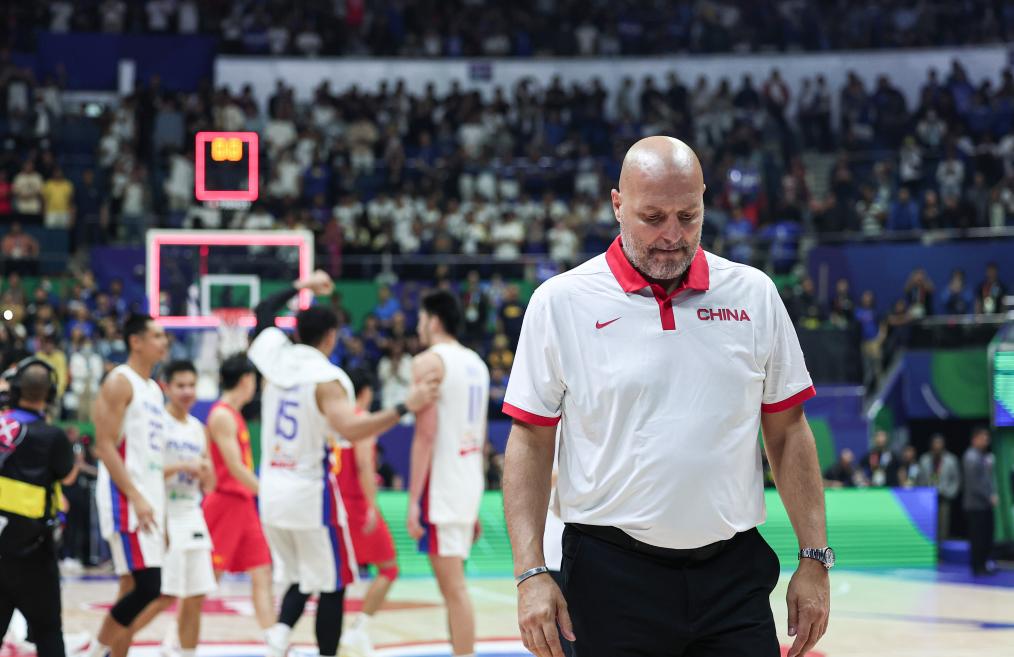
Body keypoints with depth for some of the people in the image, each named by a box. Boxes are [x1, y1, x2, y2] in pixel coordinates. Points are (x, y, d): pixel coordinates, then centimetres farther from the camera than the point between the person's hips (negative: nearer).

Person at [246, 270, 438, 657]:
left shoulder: (275, 359, 3)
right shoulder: (327, 378, -15)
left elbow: (263, 313, 23)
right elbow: (351, 429, -30)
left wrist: (300, 287, 33)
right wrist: (405, 408, -28)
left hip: (272, 490, 7)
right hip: (311, 493, -7)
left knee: (298, 580, 18)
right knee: (331, 587, 4)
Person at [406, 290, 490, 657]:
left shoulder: (429, 362, -9)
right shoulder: (476, 364, 17)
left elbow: (425, 434, -17)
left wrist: (413, 499, -17)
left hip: (441, 485, -8)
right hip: (470, 483, 8)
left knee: (453, 586, -8)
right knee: (453, 583, 16)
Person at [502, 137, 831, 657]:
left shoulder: (754, 294, 6)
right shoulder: (561, 301, -1)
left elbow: (787, 432, 11)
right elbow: (531, 442, 1)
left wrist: (814, 559, 5)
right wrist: (530, 573, -7)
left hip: (733, 572, 2)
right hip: (611, 571, -2)